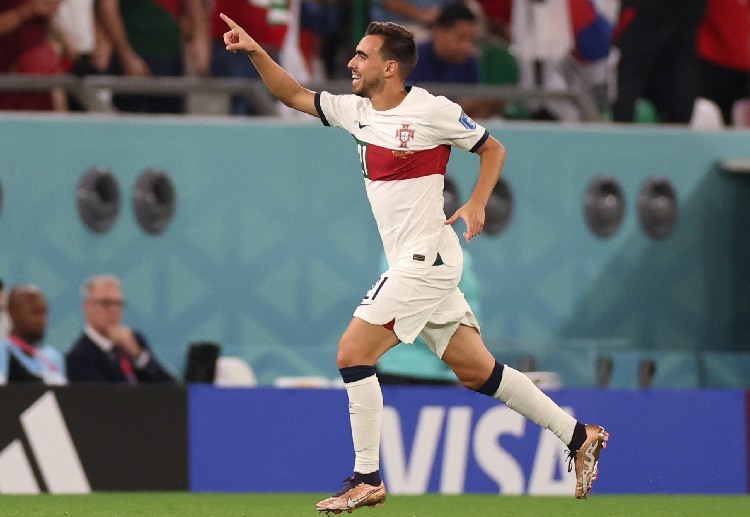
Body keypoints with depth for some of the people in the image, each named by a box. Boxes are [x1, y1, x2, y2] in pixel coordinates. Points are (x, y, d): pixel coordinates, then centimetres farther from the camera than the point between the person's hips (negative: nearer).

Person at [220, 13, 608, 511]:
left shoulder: (432, 110, -10)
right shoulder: (356, 111, 9)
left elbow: (493, 148, 1)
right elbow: (295, 95, 18)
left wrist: (476, 205, -12)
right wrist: (255, 51, 6)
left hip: (427, 259, -8)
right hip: (413, 264, 8)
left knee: (353, 354, -12)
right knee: (477, 371, 10)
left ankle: (367, 480, -6)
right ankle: (579, 436, 18)